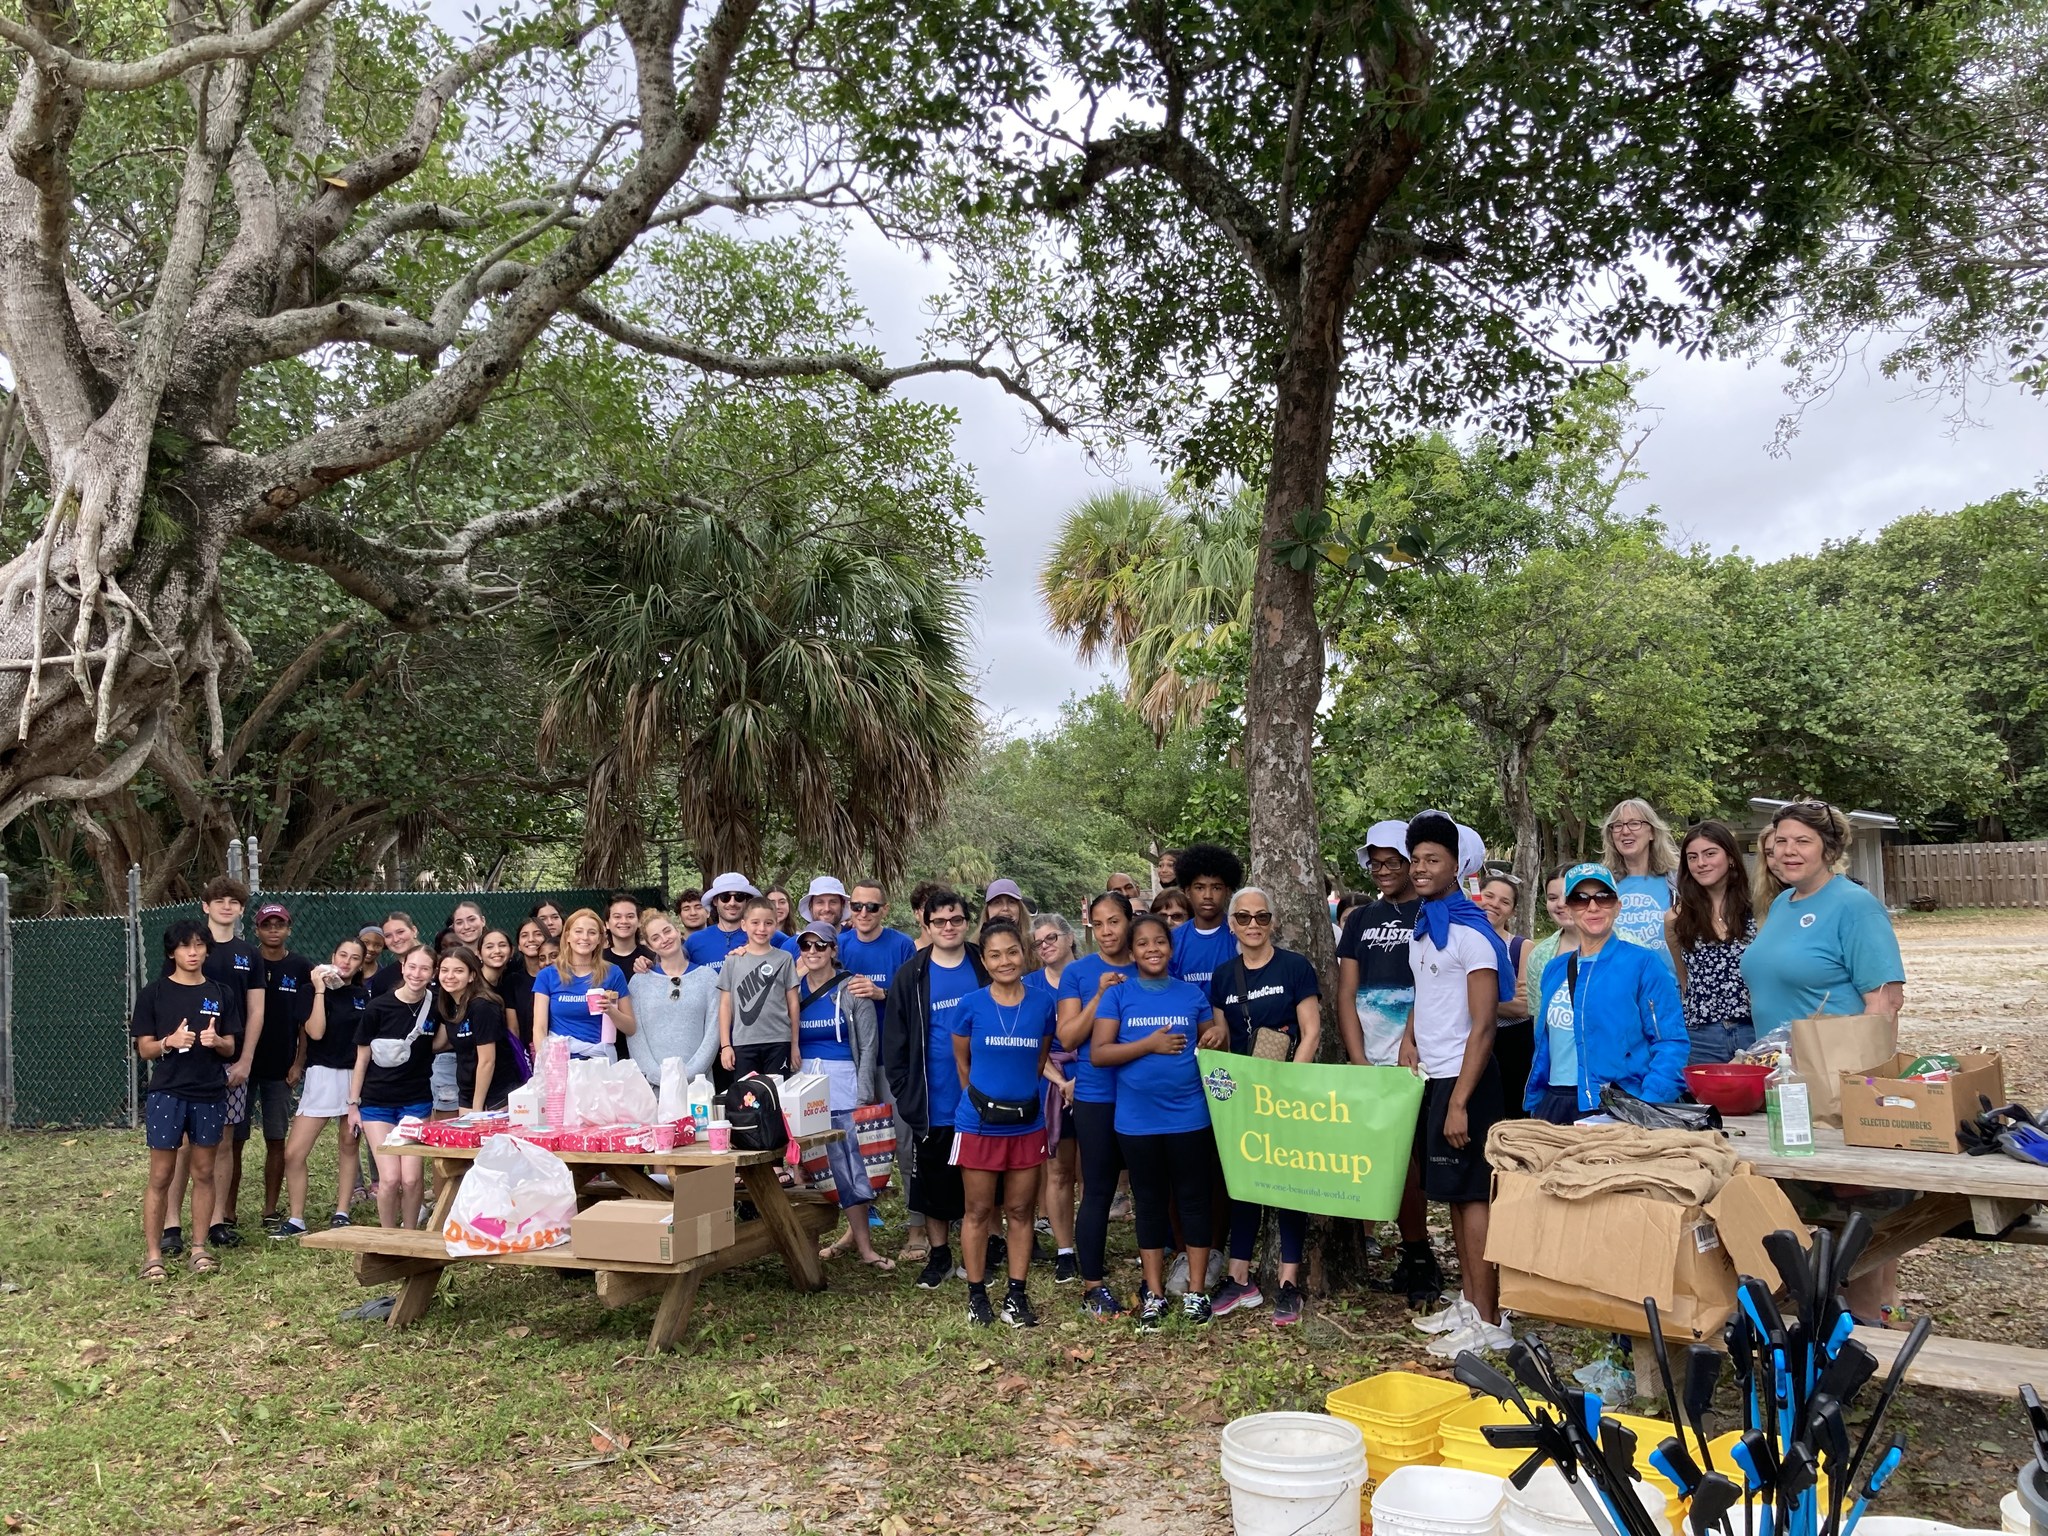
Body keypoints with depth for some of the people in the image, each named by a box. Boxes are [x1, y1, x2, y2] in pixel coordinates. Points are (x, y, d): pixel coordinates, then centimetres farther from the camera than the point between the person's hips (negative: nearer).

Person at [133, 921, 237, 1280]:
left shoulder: (219, 993, 9)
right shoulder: (154, 993, 1)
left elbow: (231, 1048, 10)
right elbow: (144, 1048, 1)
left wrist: (216, 1041, -12)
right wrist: (170, 1041, -18)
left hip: (210, 1094, 3)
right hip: (167, 1092, -2)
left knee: (204, 1172, 7)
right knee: (161, 1176, 0)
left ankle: (200, 1248, 14)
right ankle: (152, 1255, 5)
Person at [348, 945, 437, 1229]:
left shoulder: (434, 1006, -3)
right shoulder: (378, 1008, -9)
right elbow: (362, 1059, 1)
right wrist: (353, 1104, 2)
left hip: (417, 1101, 1)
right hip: (377, 1102, -1)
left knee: (411, 1178, -8)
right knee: (390, 1178, -9)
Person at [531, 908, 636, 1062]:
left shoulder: (613, 974, 8)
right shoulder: (547, 975, 8)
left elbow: (630, 1029, 11)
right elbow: (539, 1028, 2)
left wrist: (611, 1010, -8)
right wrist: (545, 1063, -14)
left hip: (600, 1059, 0)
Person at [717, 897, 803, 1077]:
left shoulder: (784, 959, 4)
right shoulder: (733, 961, 5)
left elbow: (793, 1003, 6)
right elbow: (725, 1005, 6)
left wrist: (795, 1044, 4)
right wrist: (725, 1045, 0)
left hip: (779, 1042, 0)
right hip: (743, 1043, 0)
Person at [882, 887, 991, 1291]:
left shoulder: (985, 969, 0)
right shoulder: (910, 976, -1)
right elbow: (894, 1041, 1)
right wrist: (905, 1094, -5)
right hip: (932, 1104, 0)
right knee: (935, 1184, 10)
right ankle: (939, 1254, 25)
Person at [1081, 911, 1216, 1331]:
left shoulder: (1192, 993, 4)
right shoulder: (1117, 993, -1)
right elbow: (1098, 1053, -7)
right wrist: (1150, 1045, -15)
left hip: (1188, 1115, 1)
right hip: (1137, 1118, 0)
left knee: (1194, 1200, 5)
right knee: (1149, 1203, 10)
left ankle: (1196, 1291, 18)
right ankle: (1154, 1293, 21)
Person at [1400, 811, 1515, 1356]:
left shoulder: (1471, 934, -15)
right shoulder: (1421, 928, 11)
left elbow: (1483, 1025, -19)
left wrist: (1460, 1102, -22)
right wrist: (1409, 1036, 7)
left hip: (1465, 1080, -8)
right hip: (1432, 1076, 8)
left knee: (1472, 1196, -3)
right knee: (1451, 1193, 14)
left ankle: (1488, 1322, 4)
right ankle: (1468, 1301, 24)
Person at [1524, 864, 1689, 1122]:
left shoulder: (1642, 964, -4)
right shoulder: (1555, 970, 12)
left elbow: (1671, 1044, -9)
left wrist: (1647, 1111, -18)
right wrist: (1533, 1105, 13)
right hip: (1554, 1107, 5)